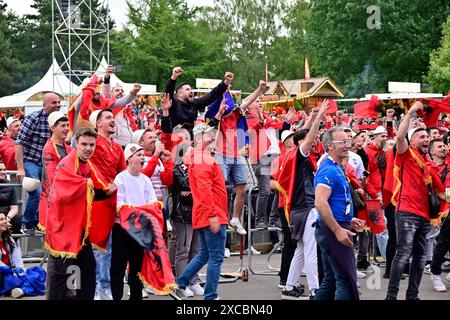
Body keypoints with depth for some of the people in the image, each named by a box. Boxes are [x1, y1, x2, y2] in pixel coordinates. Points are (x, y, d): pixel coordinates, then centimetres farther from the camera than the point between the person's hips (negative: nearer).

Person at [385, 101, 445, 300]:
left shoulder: (429, 164, 18)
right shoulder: (406, 154, 1)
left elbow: (438, 190, 26)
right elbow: (399, 136, -19)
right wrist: (410, 112, -14)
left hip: (423, 215, 7)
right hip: (407, 212, -7)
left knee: (420, 257, 8)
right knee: (403, 253, -14)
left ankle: (412, 295, 16)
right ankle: (391, 295, -11)